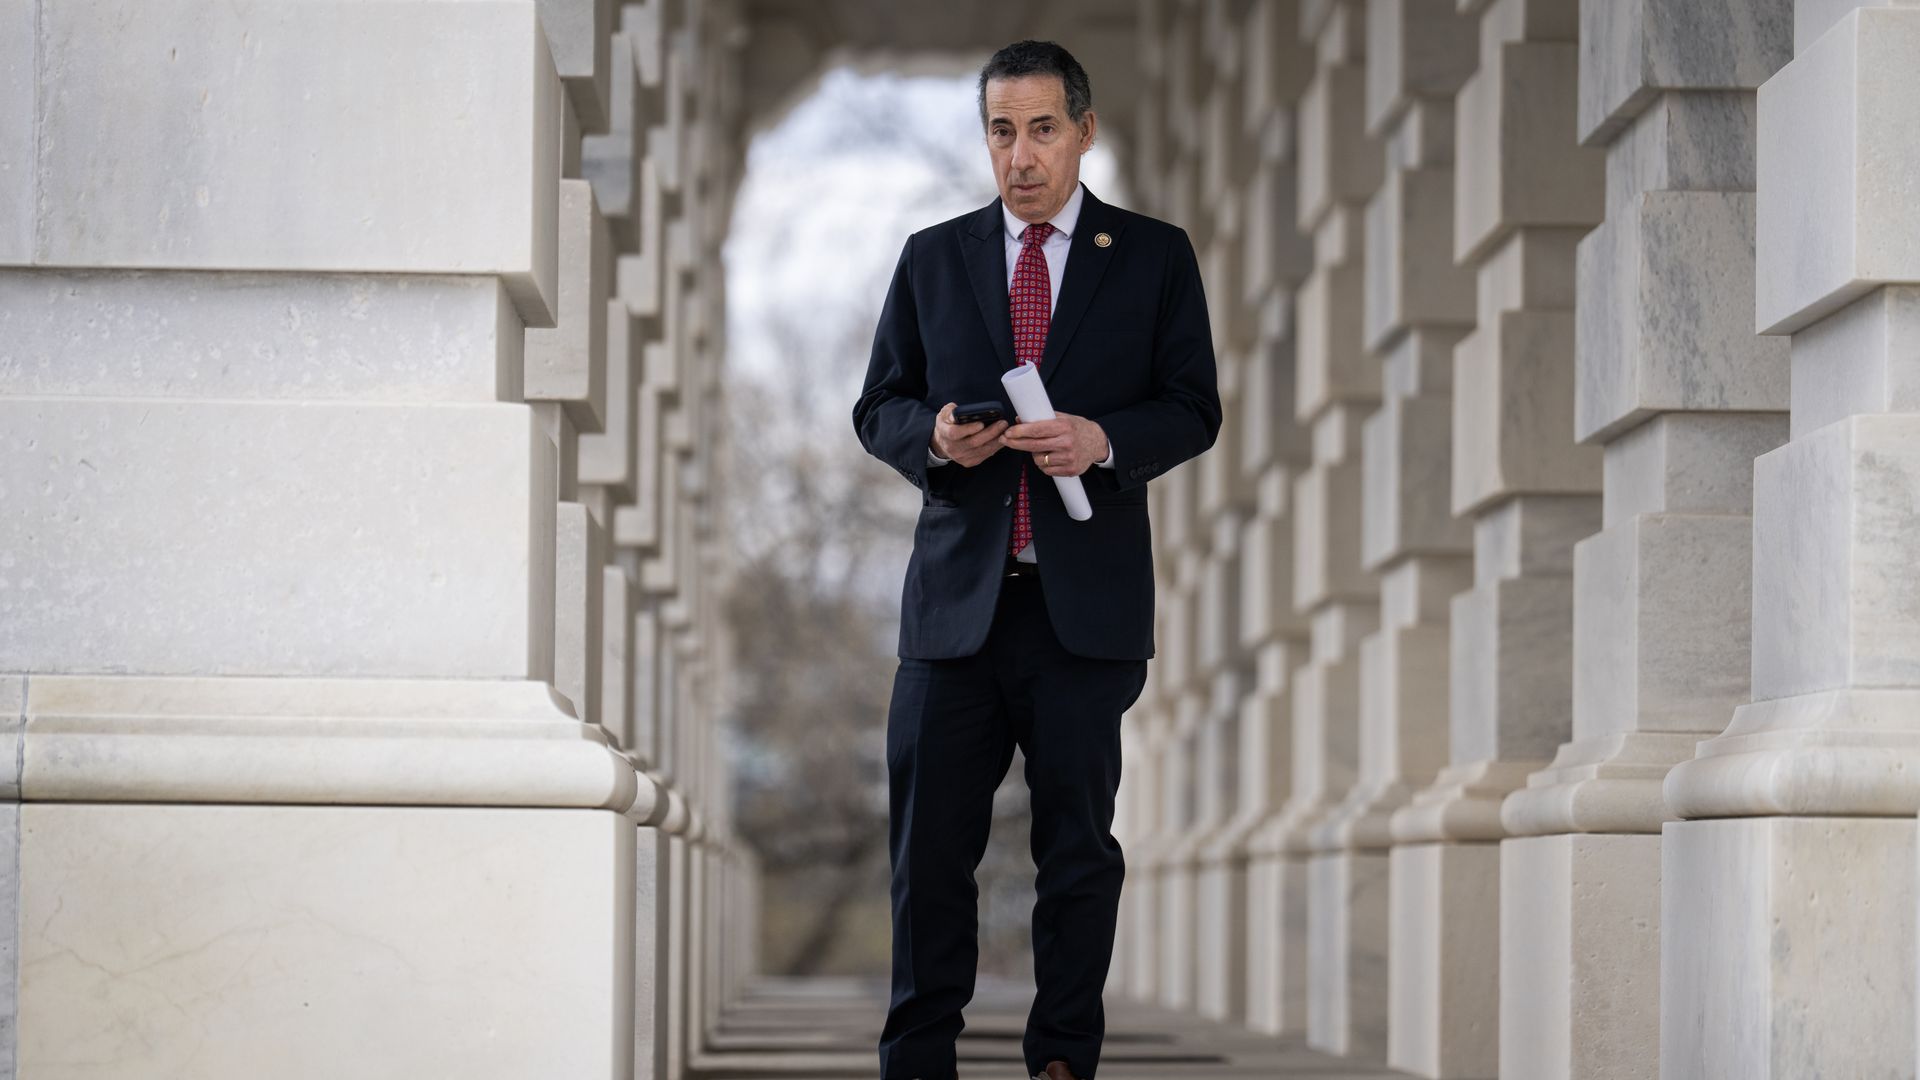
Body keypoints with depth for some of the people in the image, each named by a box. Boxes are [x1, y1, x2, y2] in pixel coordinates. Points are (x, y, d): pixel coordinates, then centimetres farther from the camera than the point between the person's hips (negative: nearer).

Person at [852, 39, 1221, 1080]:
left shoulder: (1155, 258, 7)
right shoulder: (933, 258, 12)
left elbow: (1193, 410, 4)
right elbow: (876, 409, 13)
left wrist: (1103, 439, -15)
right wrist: (933, 435, -10)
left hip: (1087, 600, -1)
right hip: (957, 594, 1)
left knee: (1078, 843, 4)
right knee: (930, 843, 0)